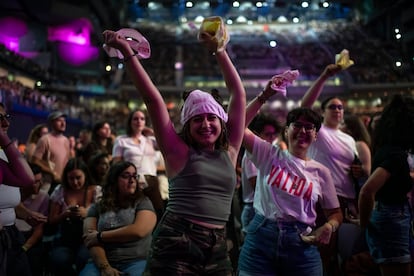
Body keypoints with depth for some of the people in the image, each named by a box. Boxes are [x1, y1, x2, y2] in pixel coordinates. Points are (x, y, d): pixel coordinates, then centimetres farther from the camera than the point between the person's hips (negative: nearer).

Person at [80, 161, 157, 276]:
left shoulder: (143, 202, 9)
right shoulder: (96, 207, 14)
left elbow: (138, 231, -8)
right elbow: (90, 239, 1)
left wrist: (100, 236, -3)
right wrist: (105, 267, -15)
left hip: (136, 261, -1)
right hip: (102, 262, 1)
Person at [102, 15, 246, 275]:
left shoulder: (229, 151, 10)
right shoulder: (180, 152, 1)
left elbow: (239, 95, 11)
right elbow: (153, 99, -4)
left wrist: (219, 51, 13)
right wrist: (128, 53, -7)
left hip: (217, 248, 4)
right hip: (176, 243, -4)